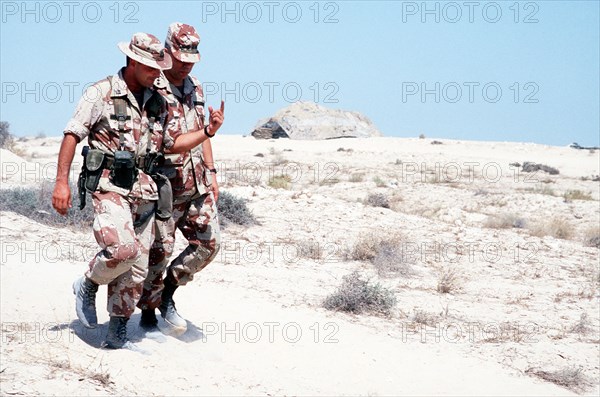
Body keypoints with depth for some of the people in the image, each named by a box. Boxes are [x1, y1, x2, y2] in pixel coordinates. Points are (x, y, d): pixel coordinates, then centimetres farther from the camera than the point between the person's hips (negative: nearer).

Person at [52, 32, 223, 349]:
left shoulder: (157, 102, 11)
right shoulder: (102, 93, -5)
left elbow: (172, 144, 18)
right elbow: (72, 135, -6)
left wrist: (207, 132, 3)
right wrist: (61, 182, -12)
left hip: (142, 189, 6)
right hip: (108, 185, -6)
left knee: (137, 267, 5)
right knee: (123, 249, -25)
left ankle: (116, 335, 16)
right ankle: (87, 286, 6)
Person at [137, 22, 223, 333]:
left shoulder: (195, 88, 14)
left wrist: (211, 173, 16)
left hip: (196, 182, 7)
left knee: (209, 242, 2)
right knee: (159, 249, -1)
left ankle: (167, 294, 18)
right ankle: (148, 312, 15)